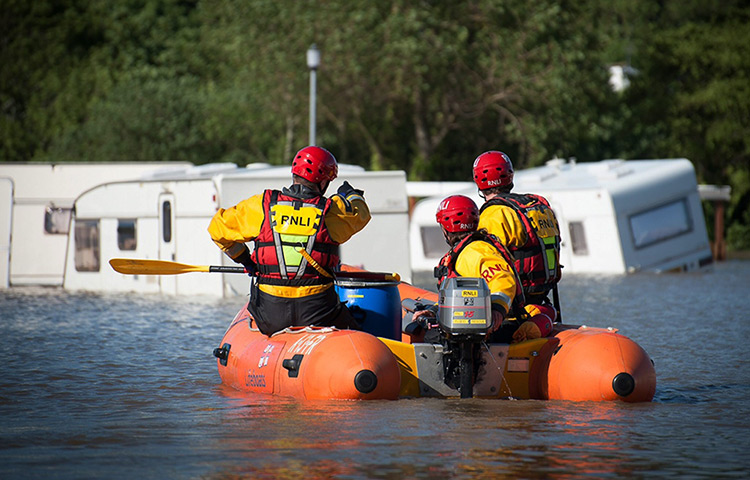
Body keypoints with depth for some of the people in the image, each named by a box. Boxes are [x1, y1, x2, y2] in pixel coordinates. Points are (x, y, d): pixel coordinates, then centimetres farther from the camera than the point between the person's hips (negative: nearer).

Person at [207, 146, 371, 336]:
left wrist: (242, 258, 25)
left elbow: (219, 227, 13)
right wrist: (351, 194, 45)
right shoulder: (331, 211, 0)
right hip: (317, 311, -1)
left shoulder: (261, 205, 3)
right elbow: (360, 213, 23)